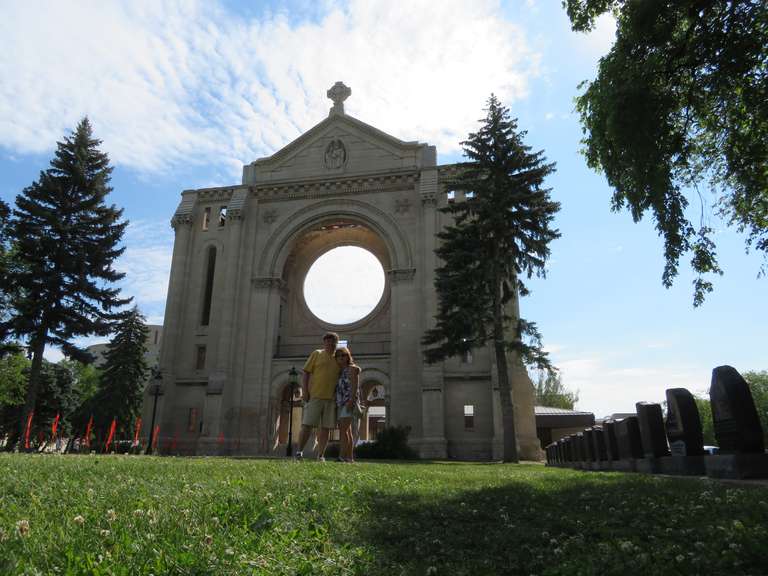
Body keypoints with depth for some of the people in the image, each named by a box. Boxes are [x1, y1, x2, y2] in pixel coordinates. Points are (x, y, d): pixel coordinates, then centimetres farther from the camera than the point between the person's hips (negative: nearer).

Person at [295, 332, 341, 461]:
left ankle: (321, 456, 11)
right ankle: (299, 451, 6)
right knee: (307, 425, -5)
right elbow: (305, 373, 2)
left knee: (325, 428, 4)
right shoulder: (317, 354, 6)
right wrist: (305, 391, -8)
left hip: (331, 398, 3)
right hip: (314, 396, -3)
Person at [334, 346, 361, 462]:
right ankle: (350, 457, 10)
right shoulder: (339, 371, 19)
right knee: (346, 431, 7)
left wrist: (351, 402, -21)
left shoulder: (352, 368, -2)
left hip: (349, 403, -8)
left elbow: (355, 386, -11)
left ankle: (342, 456, -21)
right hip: (340, 404, 8)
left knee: (343, 430, -16)